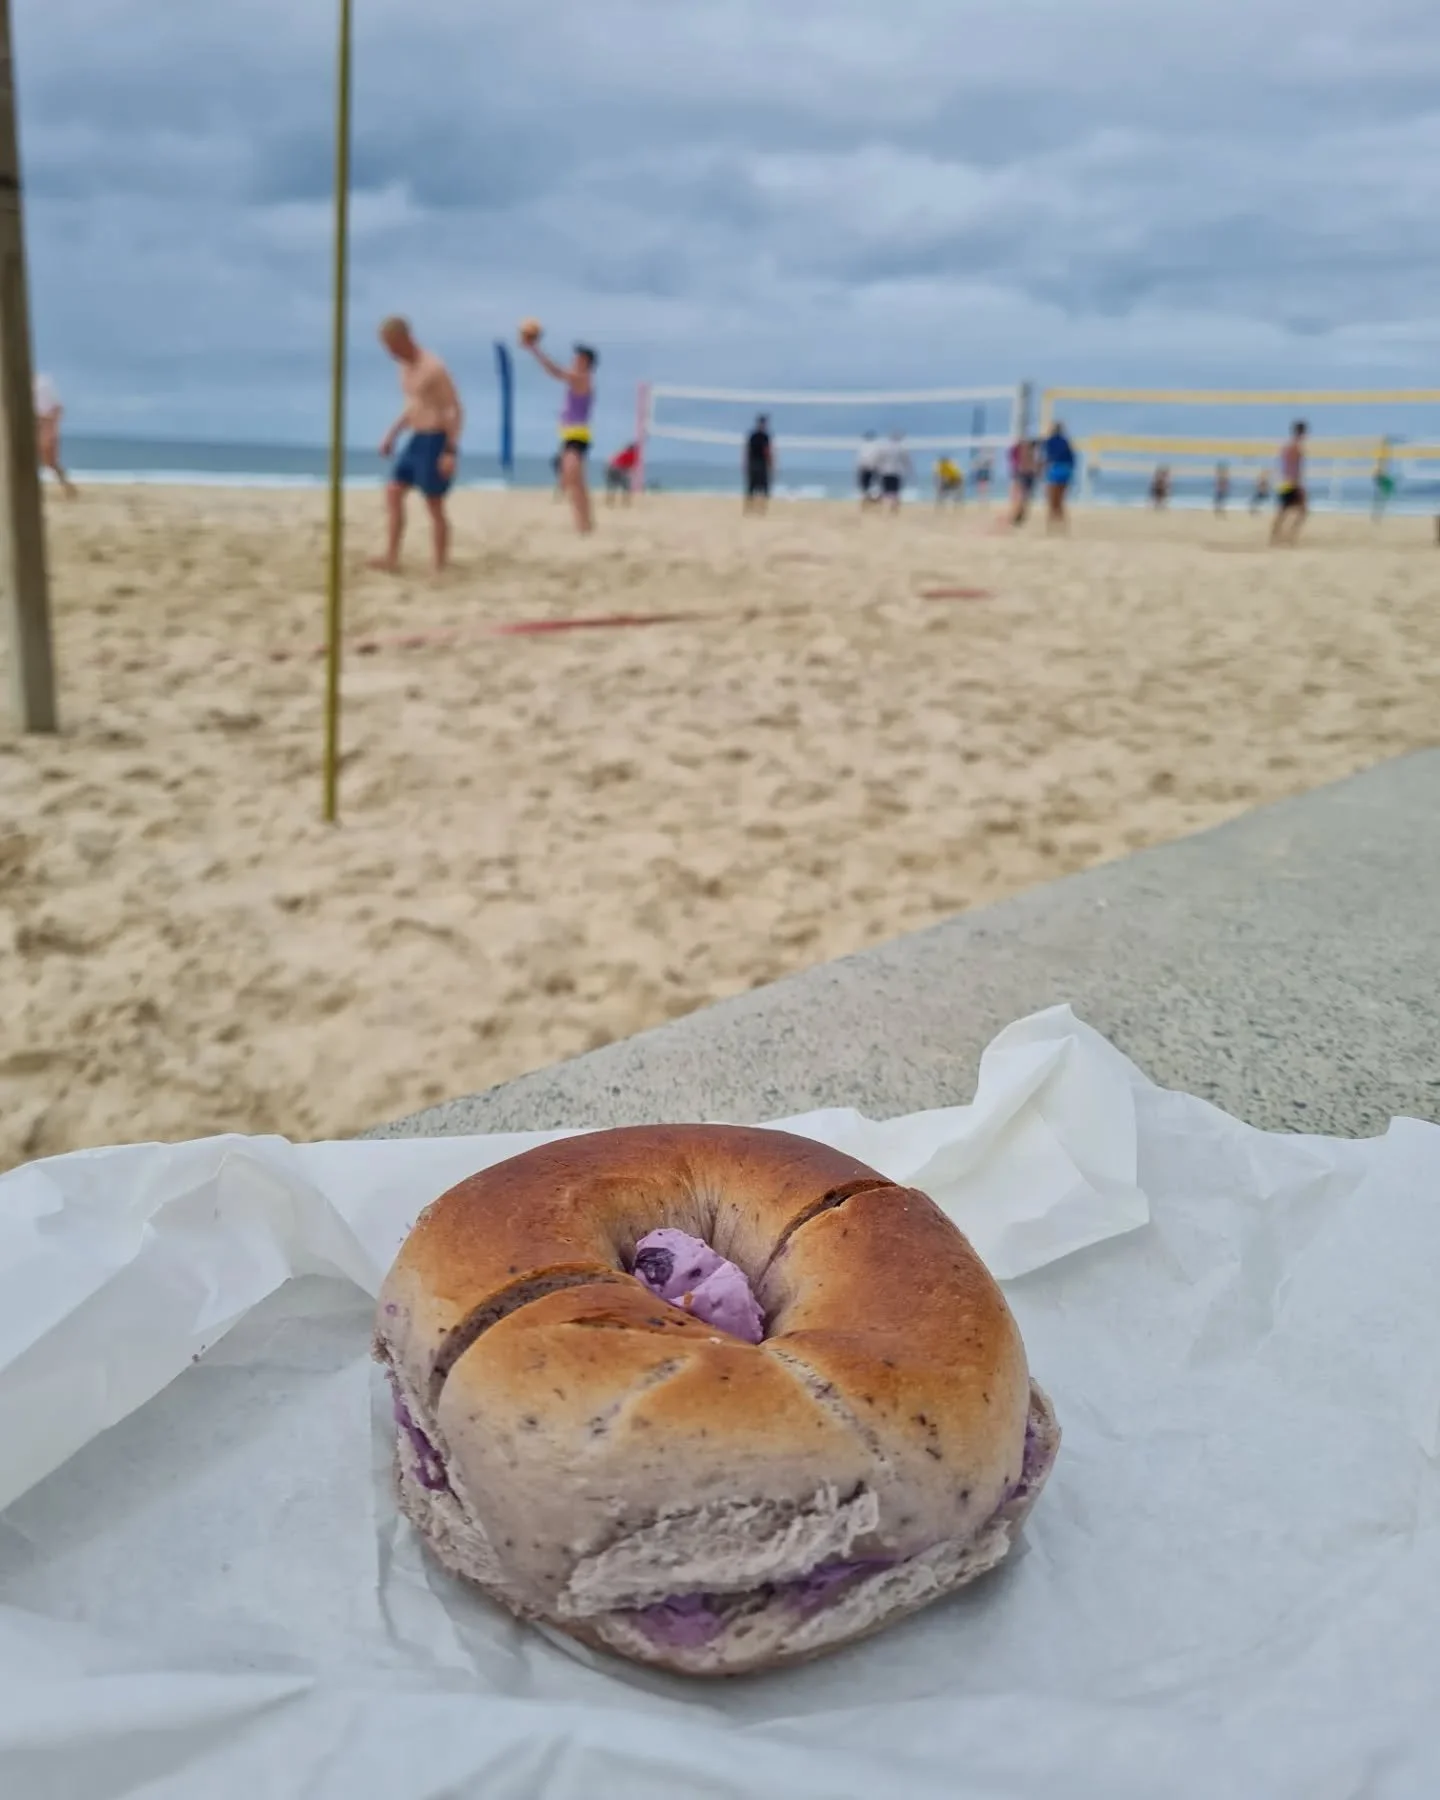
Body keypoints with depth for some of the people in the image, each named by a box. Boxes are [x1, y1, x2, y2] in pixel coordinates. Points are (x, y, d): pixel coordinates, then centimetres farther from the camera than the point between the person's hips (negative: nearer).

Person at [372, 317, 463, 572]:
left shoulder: (433, 368, -17)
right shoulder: (406, 366, 11)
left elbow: (456, 410, -18)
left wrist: (451, 452, -23)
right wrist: (392, 436, 16)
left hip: (437, 442, -9)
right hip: (416, 440, 9)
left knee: (433, 506, -3)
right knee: (392, 493, 4)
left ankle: (440, 567, 6)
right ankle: (391, 558, 5)